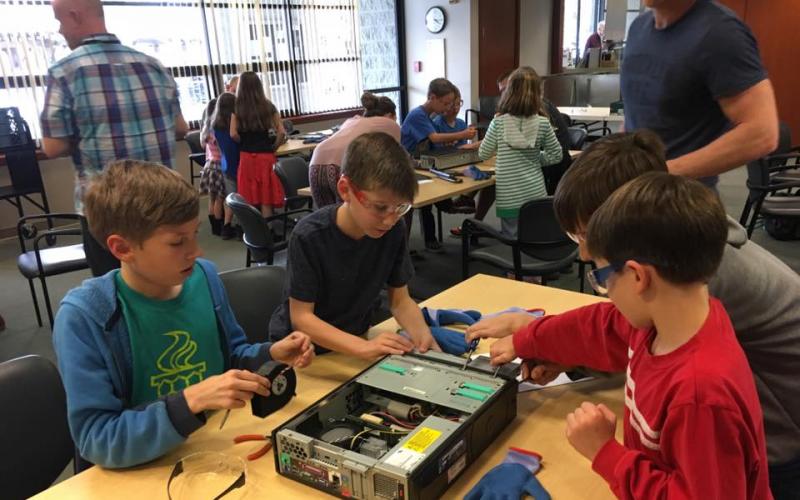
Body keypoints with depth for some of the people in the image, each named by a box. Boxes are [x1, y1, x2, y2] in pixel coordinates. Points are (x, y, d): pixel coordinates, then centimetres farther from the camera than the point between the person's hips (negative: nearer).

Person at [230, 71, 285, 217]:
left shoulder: (237, 108, -1)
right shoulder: (268, 106, 1)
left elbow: (233, 134, -10)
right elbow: (281, 132, -5)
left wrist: (244, 143, 8)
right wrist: (273, 147, 9)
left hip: (246, 157, 0)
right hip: (266, 157, 0)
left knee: (248, 199, 7)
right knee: (266, 198, 5)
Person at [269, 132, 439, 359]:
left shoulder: (394, 231, -11)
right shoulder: (309, 236, -23)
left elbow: (400, 300, -2)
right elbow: (301, 317, -20)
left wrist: (422, 333, -22)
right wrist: (363, 347, -32)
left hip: (355, 338, 3)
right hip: (302, 346, -3)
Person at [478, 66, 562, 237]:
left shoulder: (498, 123, -9)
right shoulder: (542, 123, -4)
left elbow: (483, 154, 3)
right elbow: (556, 155, 6)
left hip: (509, 196, -2)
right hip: (535, 193, 2)